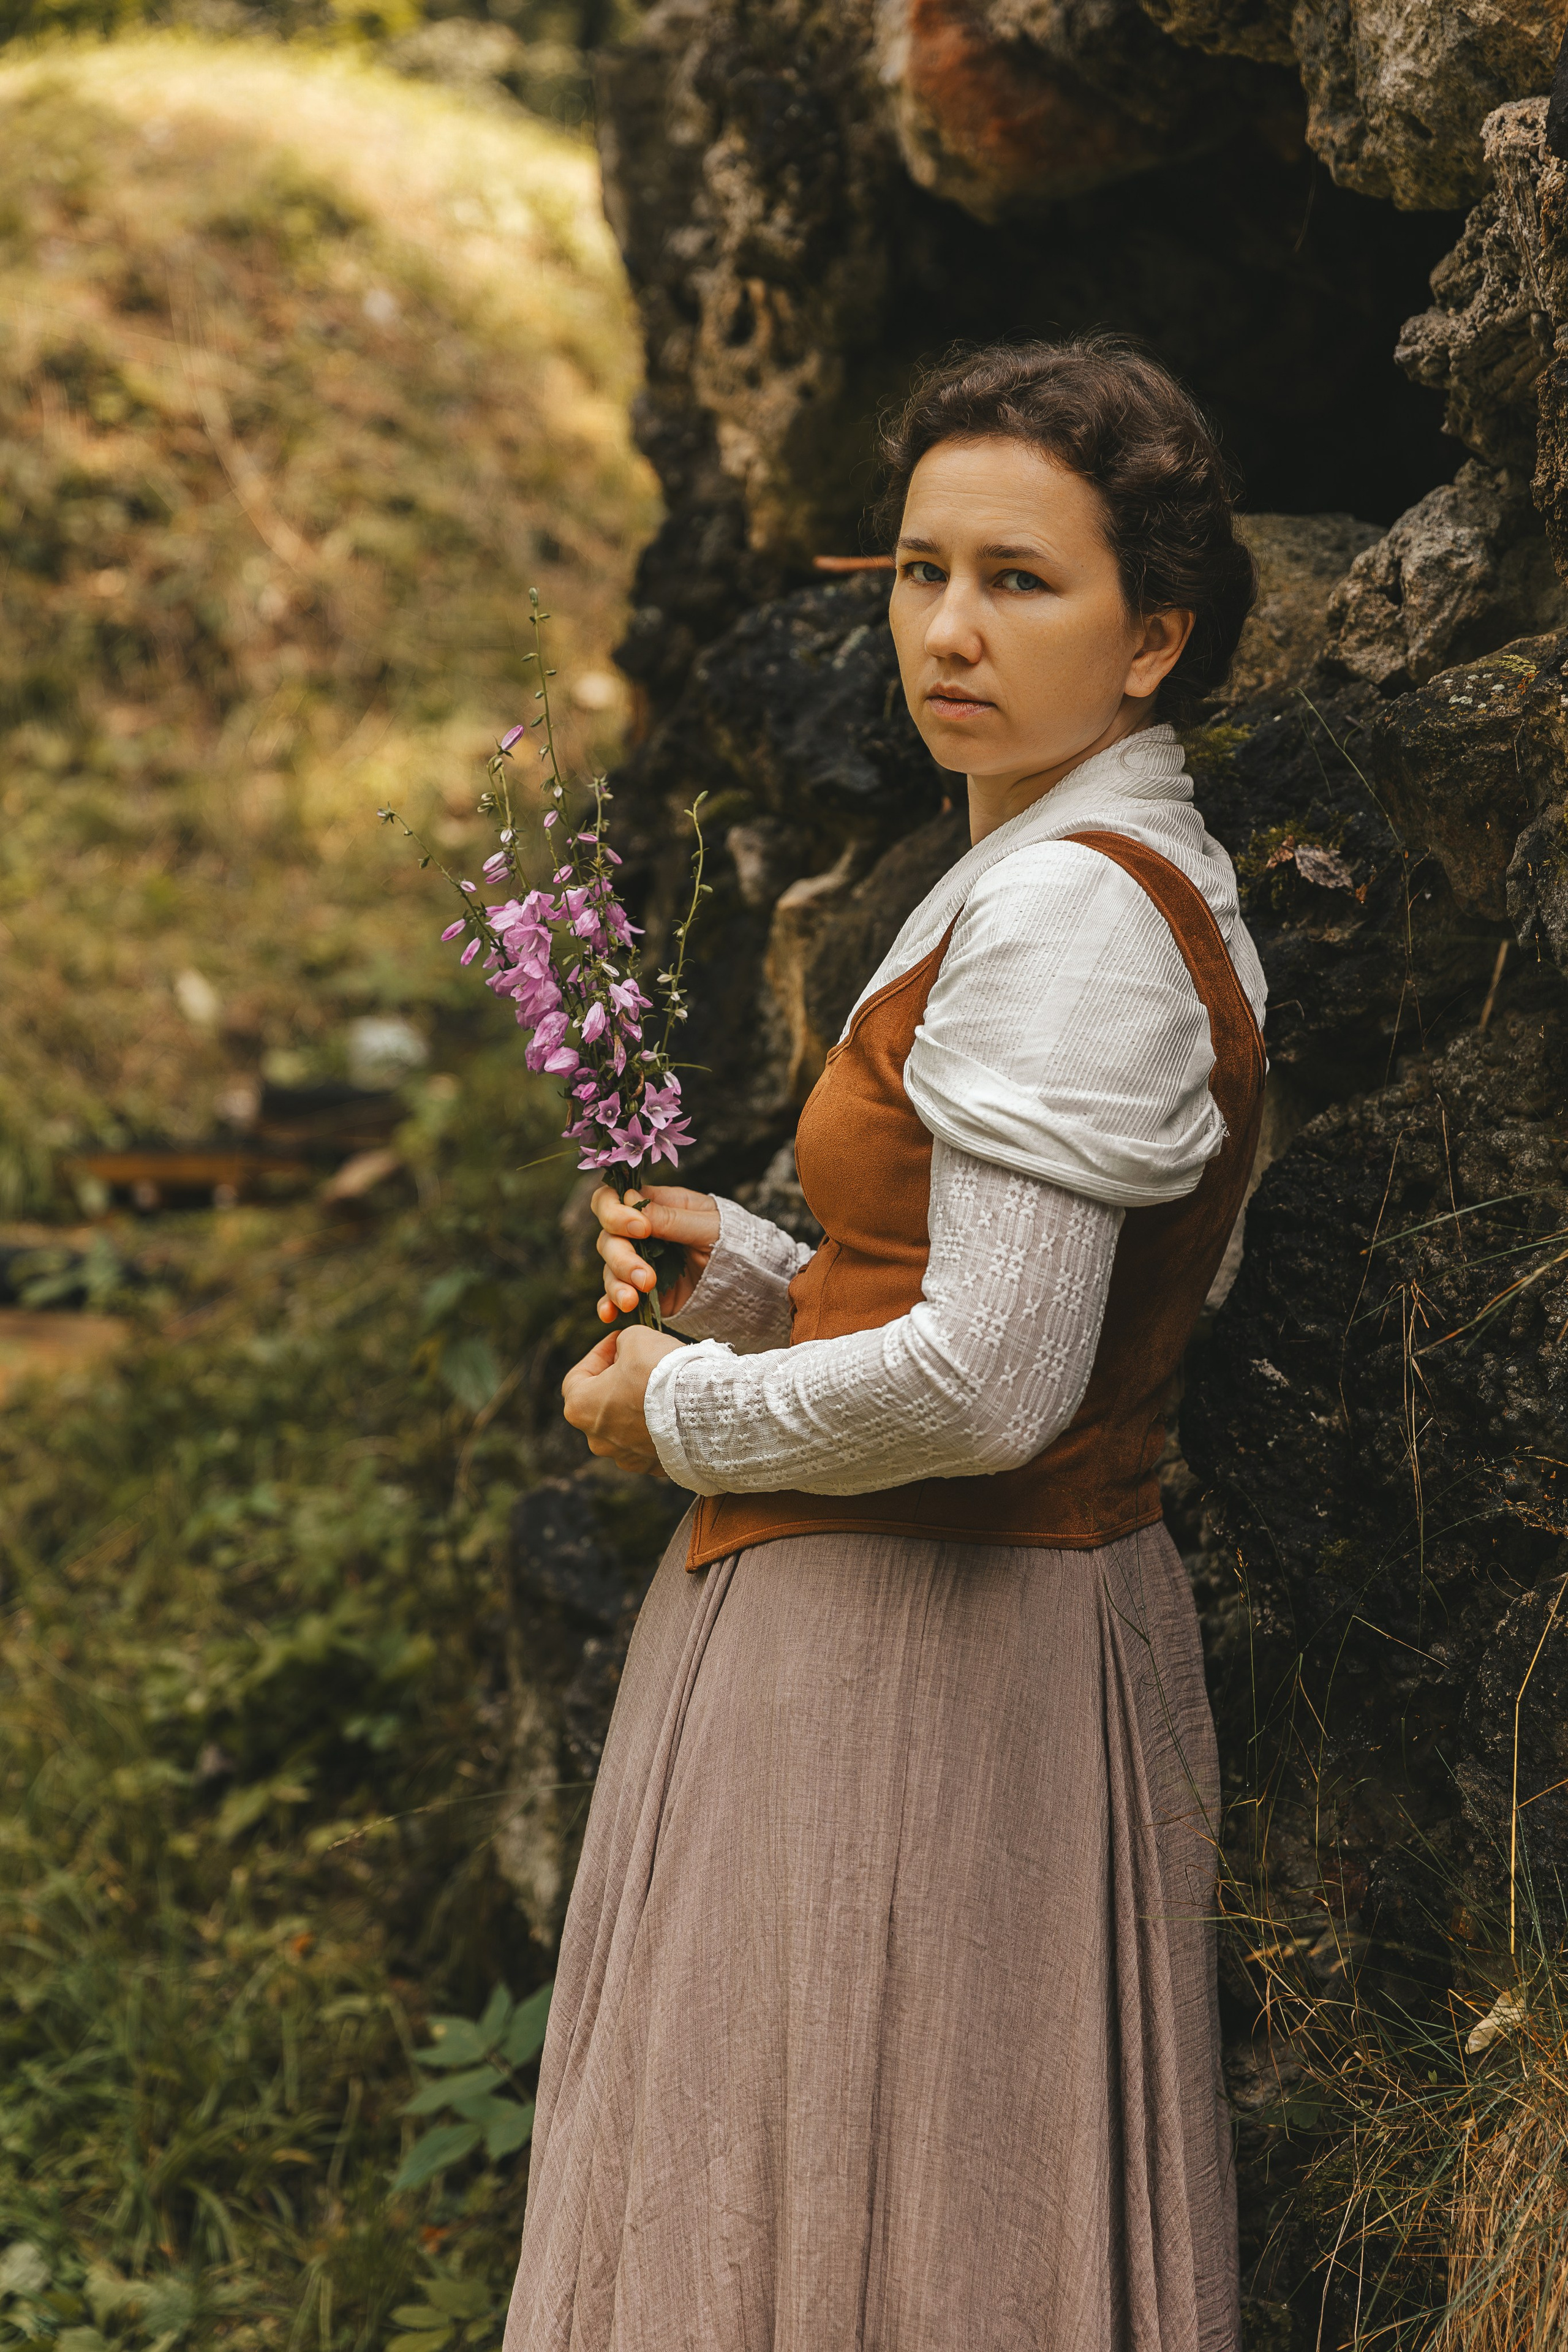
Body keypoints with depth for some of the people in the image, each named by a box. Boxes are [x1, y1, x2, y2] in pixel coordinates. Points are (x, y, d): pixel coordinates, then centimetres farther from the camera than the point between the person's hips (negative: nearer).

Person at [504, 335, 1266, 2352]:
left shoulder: (1074, 910, -19)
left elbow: (992, 1384, -25)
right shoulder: (1092, 875, 12)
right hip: (1027, 1609, 10)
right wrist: (739, 1271, 8)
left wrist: (682, 1410, -10)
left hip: (925, 1648, -10)